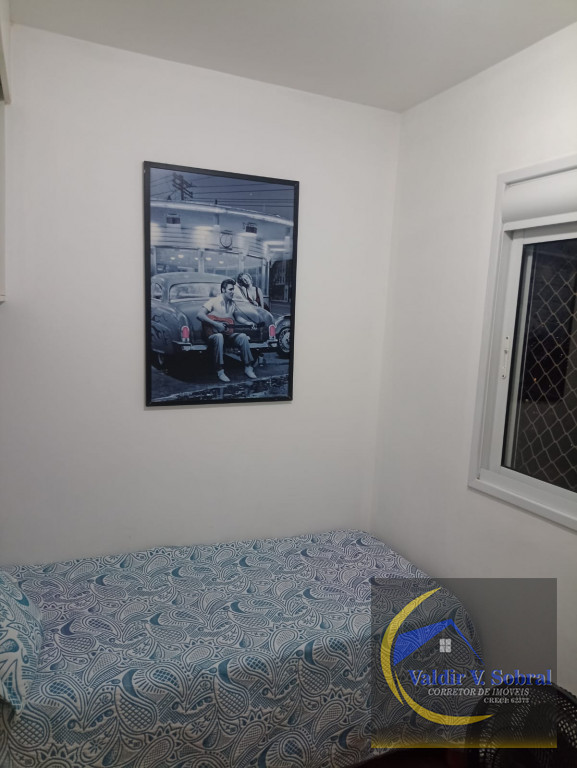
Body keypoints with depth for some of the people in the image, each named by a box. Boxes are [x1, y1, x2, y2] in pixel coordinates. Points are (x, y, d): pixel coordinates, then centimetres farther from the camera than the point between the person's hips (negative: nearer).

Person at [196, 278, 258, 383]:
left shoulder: (232, 303, 11)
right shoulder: (214, 301, -9)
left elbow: (237, 316, 24)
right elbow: (200, 315, -18)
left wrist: (247, 323, 5)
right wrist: (215, 324, -24)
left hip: (228, 334, 5)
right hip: (213, 334, -5)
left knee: (243, 337, -22)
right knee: (219, 337, -39)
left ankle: (248, 368, -16)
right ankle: (220, 371, -34)